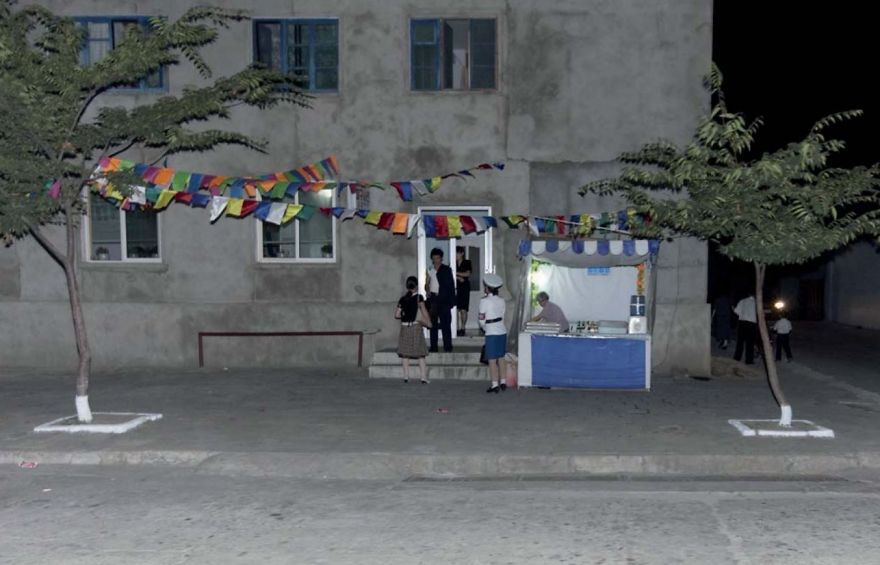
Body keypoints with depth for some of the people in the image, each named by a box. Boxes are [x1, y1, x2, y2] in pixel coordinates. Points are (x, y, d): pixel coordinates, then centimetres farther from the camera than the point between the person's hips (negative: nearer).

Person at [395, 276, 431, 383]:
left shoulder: (402, 299, 3)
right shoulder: (418, 297, -6)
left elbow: (396, 315, 2)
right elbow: (424, 311, -13)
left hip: (404, 327, 2)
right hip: (416, 326, -2)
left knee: (405, 353, 9)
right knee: (420, 354, 3)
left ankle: (406, 376, 9)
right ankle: (423, 377, -1)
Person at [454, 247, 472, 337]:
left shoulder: (467, 263, 6)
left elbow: (467, 274, -5)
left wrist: (456, 273, -5)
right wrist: (459, 278, -12)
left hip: (464, 288, -2)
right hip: (455, 288, 2)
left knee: (463, 309, -7)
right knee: (457, 309, -6)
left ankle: (463, 328, 0)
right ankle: (458, 328, -2)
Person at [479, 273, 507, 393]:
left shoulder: (484, 300, -12)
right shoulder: (501, 300, 5)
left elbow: (482, 319, -9)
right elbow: (502, 316, 8)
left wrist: (484, 328, 10)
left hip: (491, 333, -6)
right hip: (502, 331, 6)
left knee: (492, 360, -1)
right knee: (501, 358, 14)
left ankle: (495, 385, 0)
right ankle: (503, 383, 19)